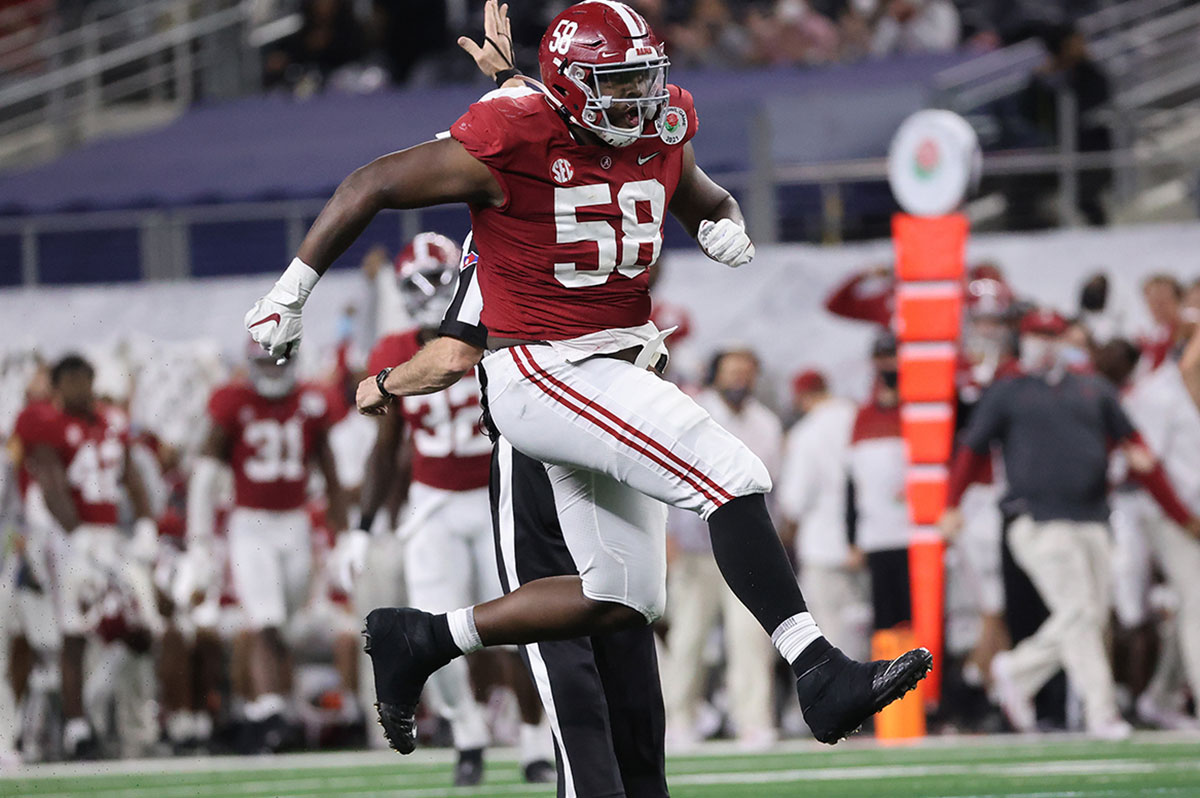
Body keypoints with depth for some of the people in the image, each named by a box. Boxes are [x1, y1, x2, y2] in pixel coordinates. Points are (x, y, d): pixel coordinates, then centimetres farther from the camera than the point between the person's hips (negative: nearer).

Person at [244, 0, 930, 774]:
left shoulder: (661, 135, 4)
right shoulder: (516, 141, -17)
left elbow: (708, 201, 26)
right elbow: (373, 186, -9)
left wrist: (726, 226, 0)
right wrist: (293, 289, -4)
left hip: (616, 375, 9)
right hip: (544, 379, -9)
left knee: (623, 600, 10)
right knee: (734, 479, -22)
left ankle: (421, 639, 20)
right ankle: (822, 676, -22)